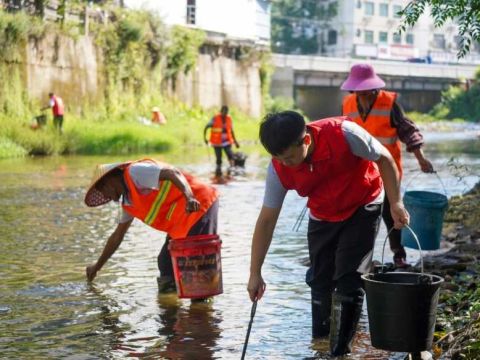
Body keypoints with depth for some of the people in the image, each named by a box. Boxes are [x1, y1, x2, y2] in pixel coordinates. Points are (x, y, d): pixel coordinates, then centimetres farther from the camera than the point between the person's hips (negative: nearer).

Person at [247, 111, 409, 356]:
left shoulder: (343, 133, -34)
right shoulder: (279, 168, -22)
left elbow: (384, 159, -17)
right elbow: (267, 220, -16)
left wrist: (395, 203, -20)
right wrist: (255, 274, -16)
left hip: (362, 208, -3)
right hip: (322, 216, 3)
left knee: (349, 280, -10)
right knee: (319, 281, 7)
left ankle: (340, 350, 0)